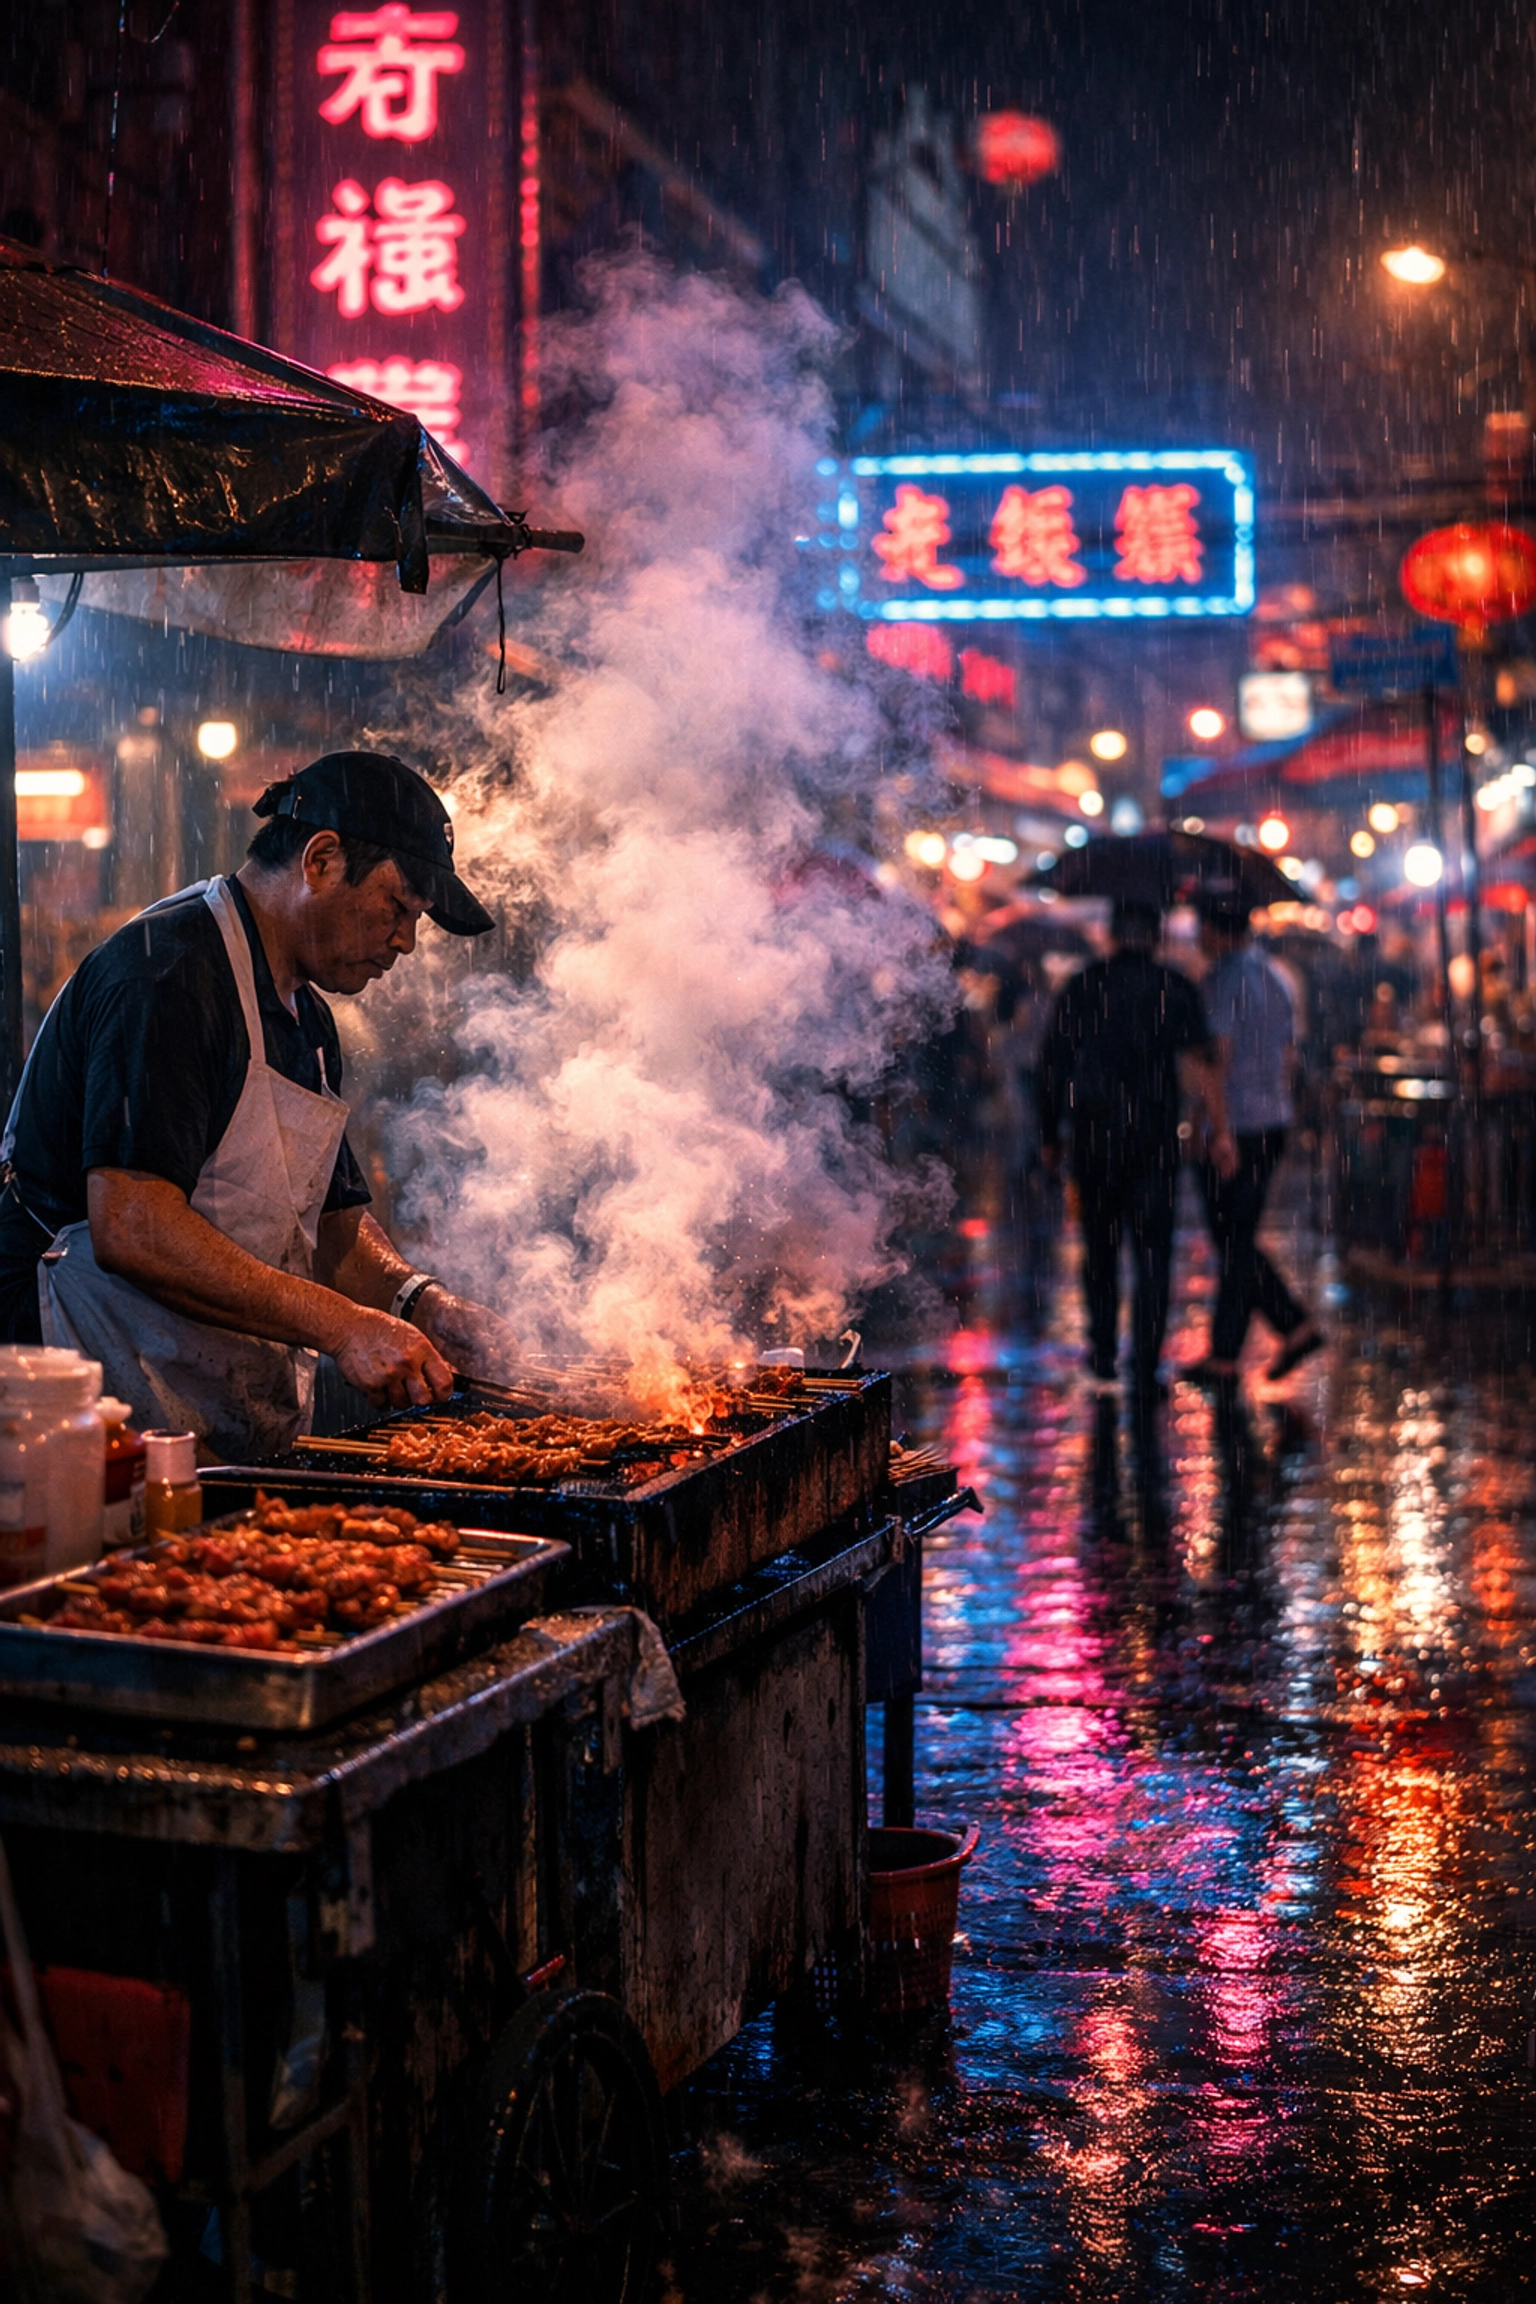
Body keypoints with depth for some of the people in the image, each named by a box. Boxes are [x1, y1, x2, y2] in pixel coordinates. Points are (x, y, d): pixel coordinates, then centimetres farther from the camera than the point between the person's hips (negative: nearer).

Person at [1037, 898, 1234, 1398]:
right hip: (1153, 1139, -2)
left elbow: (1050, 1069, 8)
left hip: (1092, 1135, 2)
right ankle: (1145, 1370, -1)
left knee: (1100, 1251, 15)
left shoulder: (1080, 988, 5)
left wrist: (1049, 1134, 17)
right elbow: (1200, 1062, -12)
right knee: (1152, 1254, 3)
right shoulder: (1174, 988, -1)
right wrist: (1219, 1130, -11)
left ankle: (1102, 1361, 18)